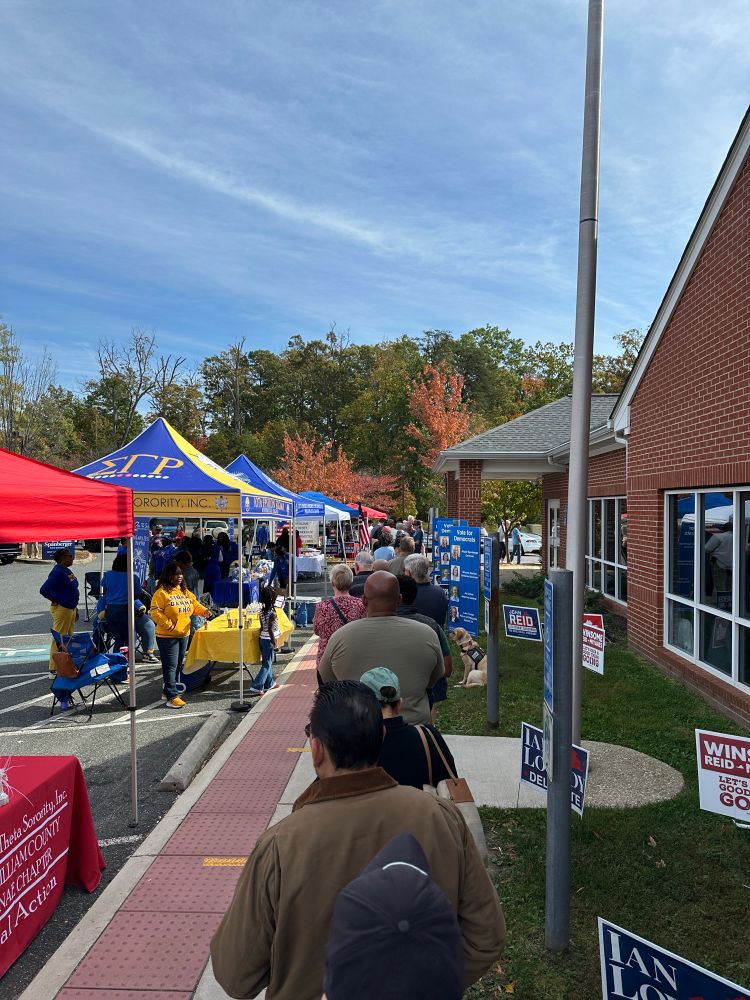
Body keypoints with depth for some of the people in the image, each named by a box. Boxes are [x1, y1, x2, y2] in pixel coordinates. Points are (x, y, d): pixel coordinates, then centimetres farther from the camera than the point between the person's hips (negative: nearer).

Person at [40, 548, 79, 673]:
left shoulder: (67, 571, 12)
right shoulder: (57, 572, -18)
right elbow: (43, 590, -25)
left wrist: (75, 609, 19)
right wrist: (55, 601, -14)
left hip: (71, 608, 10)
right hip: (62, 610, -10)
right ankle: (54, 668, 3)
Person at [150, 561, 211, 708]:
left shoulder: (185, 591, 12)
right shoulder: (161, 592, -12)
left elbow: (195, 605, 15)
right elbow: (155, 612, -17)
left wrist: (204, 611, -5)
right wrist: (170, 625, -19)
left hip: (184, 634, 8)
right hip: (167, 636, -8)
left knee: (178, 665, 14)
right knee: (170, 666, -7)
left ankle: (168, 691, 27)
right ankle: (172, 697, -5)